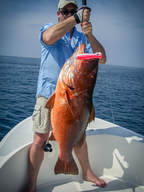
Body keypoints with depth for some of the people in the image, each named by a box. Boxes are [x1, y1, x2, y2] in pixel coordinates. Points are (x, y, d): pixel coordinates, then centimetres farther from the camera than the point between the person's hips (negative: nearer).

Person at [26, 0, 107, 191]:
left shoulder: (82, 38, 11)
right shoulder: (48, 27, 3)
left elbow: (102, 59, -3)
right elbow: (49, 37, -25)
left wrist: (90, 35, -19)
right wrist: (76, 18, -22)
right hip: (48, 92, -3)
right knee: (40, 138, -4)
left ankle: (87, 172, 35)